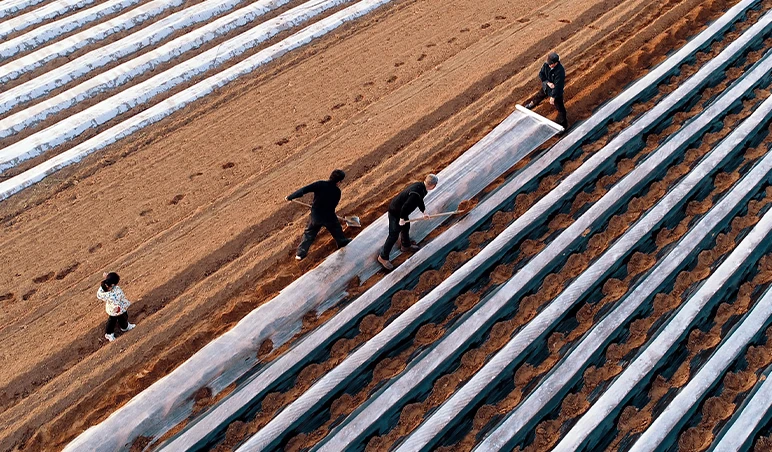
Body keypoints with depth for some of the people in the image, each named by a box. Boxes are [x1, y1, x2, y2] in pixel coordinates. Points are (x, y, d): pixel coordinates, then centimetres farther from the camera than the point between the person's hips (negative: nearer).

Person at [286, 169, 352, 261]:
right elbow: (334, 205, 2)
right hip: (329, 217, -1)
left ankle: (300, 253, 15)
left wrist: (290, 197, -15)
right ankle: (343, 242, 48)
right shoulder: (337, 192, -13)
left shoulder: (320, 184, -18)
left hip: (315, 216, 1)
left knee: (308, 234, 16)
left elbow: (303, 190, -22)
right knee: (337, 230, 28)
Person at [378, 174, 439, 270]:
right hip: (396, 213, -9)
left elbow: (420, 201, 15)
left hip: (402, 211, 9)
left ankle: (406, 245, 54)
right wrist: (402, 218, -19)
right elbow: (405, 207, -34)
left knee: (406, 228, 29)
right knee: (393, 236, 2)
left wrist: (424, 212, 25)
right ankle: (383, 257, 15)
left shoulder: (419, 186, -5)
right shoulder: (416, 193, -36)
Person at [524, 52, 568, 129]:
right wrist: (548, 82, -24)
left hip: (557, 91, -7)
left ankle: (563, 124, 22)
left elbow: (557, 85, -31)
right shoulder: (546, 65, -18)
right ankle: (531, 104, 64)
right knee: (538, 96, 32)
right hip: (546, 88, 7)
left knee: (560, 108, 6)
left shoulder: (560, 71, -36)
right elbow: (541, 74, -8)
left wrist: (553, 97, -27)